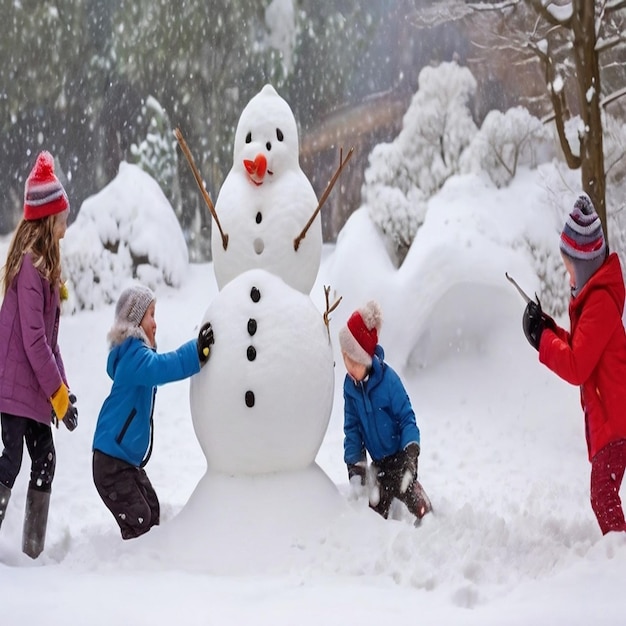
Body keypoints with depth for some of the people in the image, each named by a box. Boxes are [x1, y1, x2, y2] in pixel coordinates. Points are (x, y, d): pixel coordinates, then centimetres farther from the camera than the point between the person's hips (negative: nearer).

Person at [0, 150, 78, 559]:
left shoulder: (43, 263, 13)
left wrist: (63, 387, 14)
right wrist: (57, 391, -16)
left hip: (35, 385, 10)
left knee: (45, 460, 10)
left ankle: (34, 551, 16)